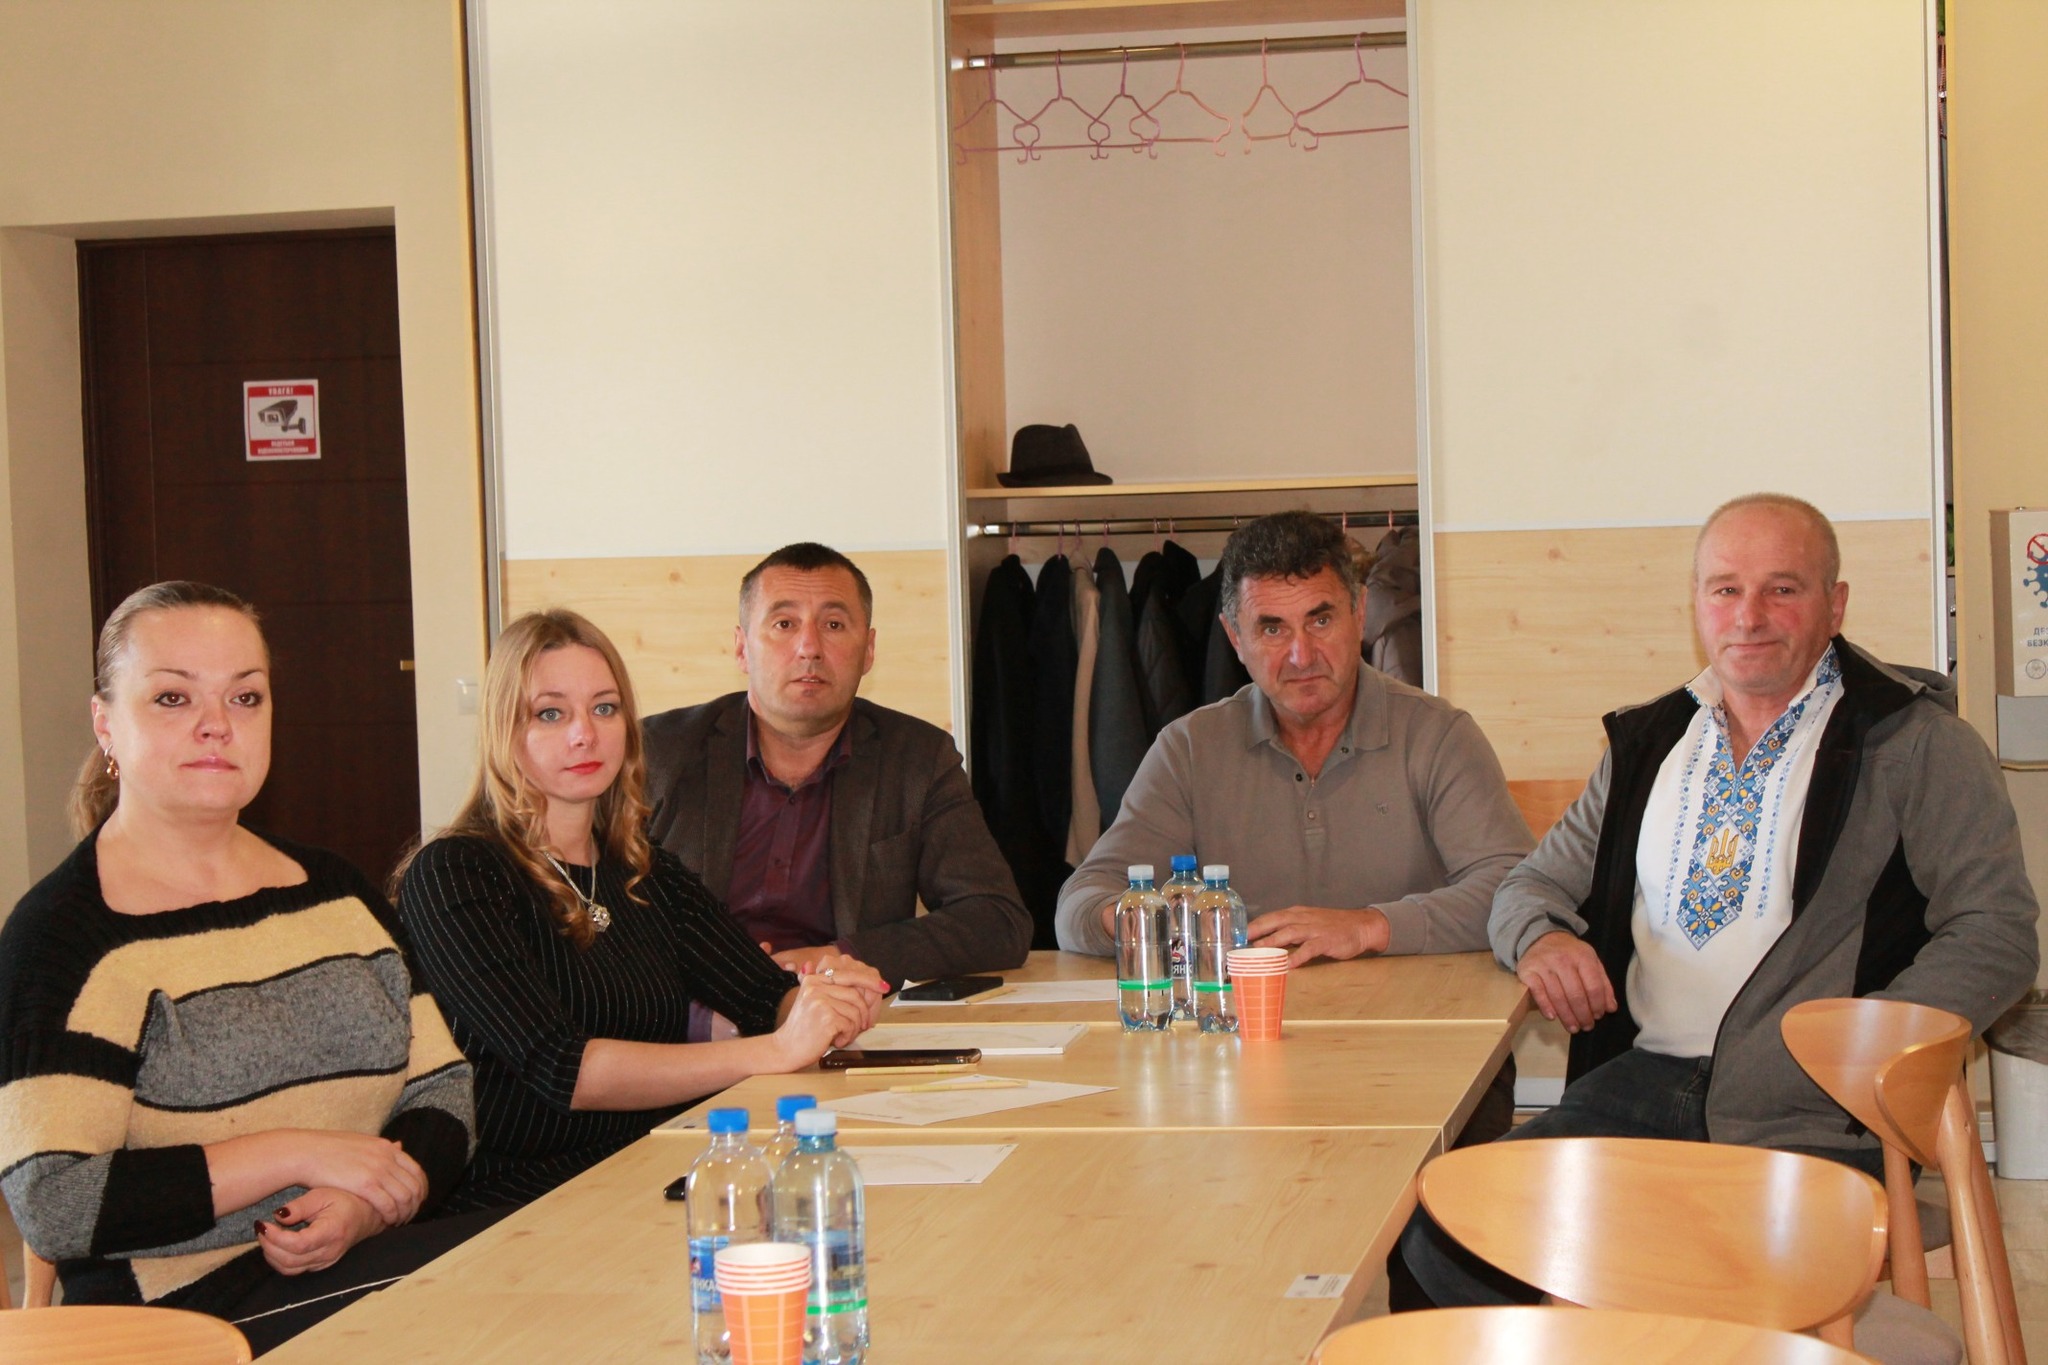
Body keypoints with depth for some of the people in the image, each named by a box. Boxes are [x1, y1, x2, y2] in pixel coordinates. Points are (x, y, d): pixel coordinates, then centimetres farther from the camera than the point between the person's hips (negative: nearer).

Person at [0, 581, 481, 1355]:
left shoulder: (332, 890, 14)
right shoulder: (64, 933, -6)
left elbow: (442, 1087, 11)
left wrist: (366, 1209, -10)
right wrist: (297, 1154, -16)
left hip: (365, 1260, 6)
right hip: (184, 1312, -6)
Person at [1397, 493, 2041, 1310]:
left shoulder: (1914, 743, 5)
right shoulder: (1649, 743, 19)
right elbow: (1535, 885, 25)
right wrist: (1541, 938, -1)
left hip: (1811, 1115, -5)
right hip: (1645, 1082, 5)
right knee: (1438, 1231, -16)